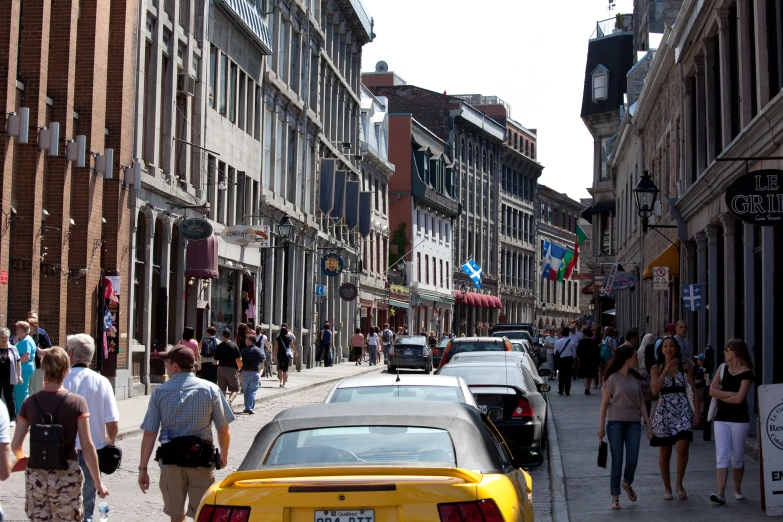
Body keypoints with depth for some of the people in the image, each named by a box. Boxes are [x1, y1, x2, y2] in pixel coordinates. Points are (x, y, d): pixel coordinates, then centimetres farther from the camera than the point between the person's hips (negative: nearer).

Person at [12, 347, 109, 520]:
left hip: (36, 475, 2)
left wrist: (22, 457, 25)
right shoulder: (77, 402, -9)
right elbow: (87, 447, -9)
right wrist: (98, 482, -1)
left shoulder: (30, 402, -2)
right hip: (66, 475, -2)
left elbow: (15, 446, 2)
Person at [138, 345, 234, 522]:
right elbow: (223, 430, 0)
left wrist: (143, 468, 0)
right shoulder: (210, 389, -3)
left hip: (171, 460, 1)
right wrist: (224, 455, 18)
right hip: (201, 460, -1)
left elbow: (149, 434, -5)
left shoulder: (160, 392, -2)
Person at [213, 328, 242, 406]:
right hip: (232, 369, -2)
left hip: (221, 368, 2)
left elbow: (215, 361, 1)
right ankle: (230, 401, -21)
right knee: (235, 389, 5)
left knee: (222, 390, 12)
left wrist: (214, 362, 24)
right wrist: (238, 367, 11)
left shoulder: (219, 346, -1)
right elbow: (239, 360, -9)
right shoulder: (234, 346, -6)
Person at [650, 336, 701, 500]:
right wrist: (667, 369, -15)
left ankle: (679, 484, 4)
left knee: (683, 447, -16)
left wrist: (697, 413, -1)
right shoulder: (657, 369, 4)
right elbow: (654, 389, -14)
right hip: (664, 411, 0)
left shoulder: (685, 367, 6)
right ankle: (667, 488, 19)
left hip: (683, 410, 0)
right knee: (664, 452, 5)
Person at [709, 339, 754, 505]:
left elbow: (739, 398, -16)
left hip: (739, 420, -4)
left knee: (737, 457, 6)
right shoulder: (723, 368, 8)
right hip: (721, 419, 4)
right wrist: (730, 393, -11)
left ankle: (737, 489, 23)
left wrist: (721, 395, -5)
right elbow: (712, 391, -1)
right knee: (722, 455, -6)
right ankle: (720, 493, -14)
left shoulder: (746, 373, -7)